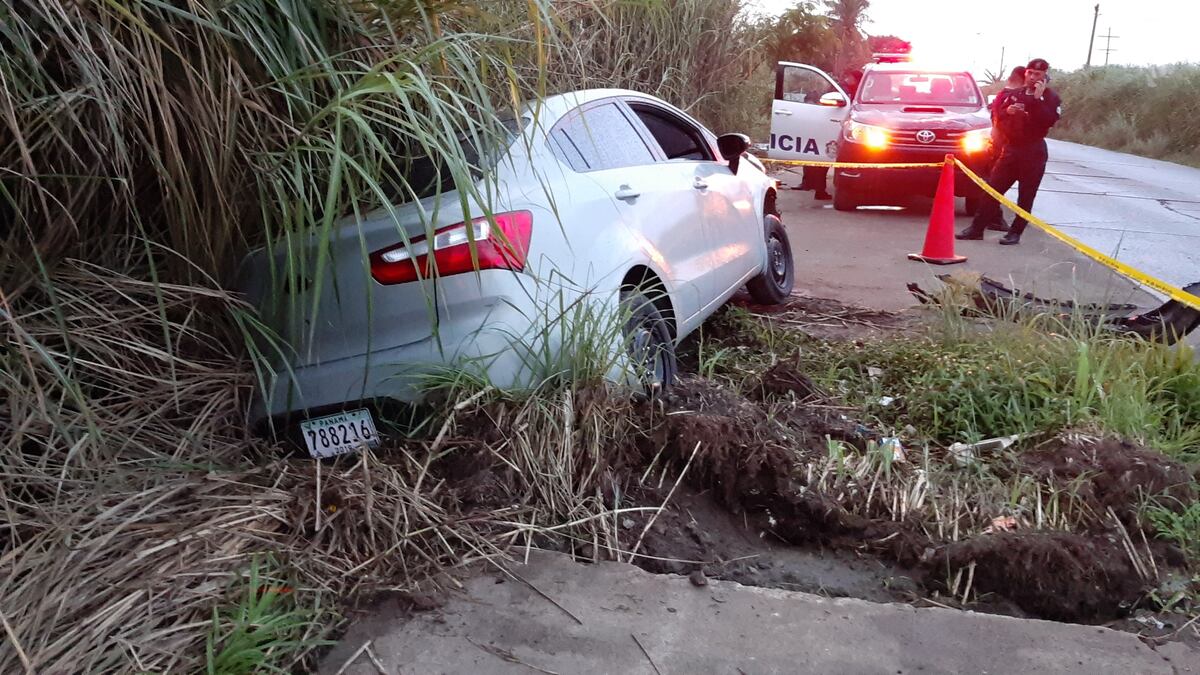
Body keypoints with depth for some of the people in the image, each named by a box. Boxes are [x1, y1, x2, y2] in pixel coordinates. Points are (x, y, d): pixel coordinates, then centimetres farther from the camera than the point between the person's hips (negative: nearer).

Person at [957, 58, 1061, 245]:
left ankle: (1015, 233, 7)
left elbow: (1049, 120, -16)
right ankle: (977, 228, 5)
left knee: (1026, 195, 0)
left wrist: (1037, 99, -19)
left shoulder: (1051, 98, 0)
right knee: (993, 188, 1)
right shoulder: (1013, 94, 12)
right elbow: (999, 115, 14)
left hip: (1033, 151, -4)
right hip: (1010, 147, 4)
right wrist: (1007, 111, -7)